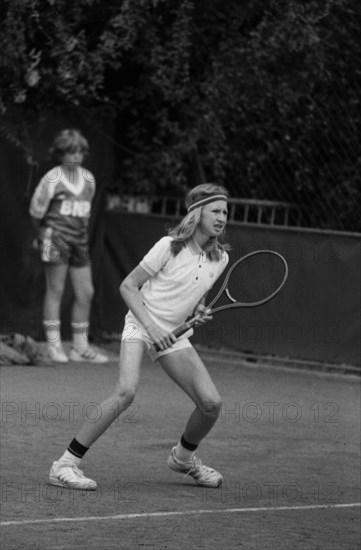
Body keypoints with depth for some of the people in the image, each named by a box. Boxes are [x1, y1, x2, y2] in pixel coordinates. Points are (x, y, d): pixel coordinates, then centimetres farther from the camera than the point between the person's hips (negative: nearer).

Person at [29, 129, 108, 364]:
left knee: (86, 292, 5)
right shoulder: (52, 178, -7)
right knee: (56, 291, -4)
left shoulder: (88, 179, 10)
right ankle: (54, 345, 0)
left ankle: (81, 346, 13)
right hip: (56, 238, -6)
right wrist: (46, 232, 13)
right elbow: (36, 210, 1)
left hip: (80, 240, 6)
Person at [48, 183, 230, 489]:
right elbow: (128, 286, -9)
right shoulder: (170, 247, -14)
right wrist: (151, 326, -19)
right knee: (126, 392, -29)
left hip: (174, 335, 6)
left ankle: (184, 456, 26)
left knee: (211, 403, -7)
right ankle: (66, 465, -25)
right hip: (140, 326, -6)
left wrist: (199, 310, 0)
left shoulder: (219, 258, 3)